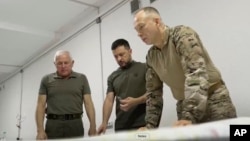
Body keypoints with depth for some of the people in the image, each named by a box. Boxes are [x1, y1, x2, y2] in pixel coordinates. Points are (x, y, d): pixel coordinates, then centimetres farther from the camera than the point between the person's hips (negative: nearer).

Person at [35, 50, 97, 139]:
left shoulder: (82, 78, 7)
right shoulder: (46, 80, 7)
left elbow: (88, 103, 3)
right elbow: (41, 105, 4)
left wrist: (93, 127, -7)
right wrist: (40, 130, -7)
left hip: (75, 124, 0)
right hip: (53, 125, 0)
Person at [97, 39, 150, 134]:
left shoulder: (144, 68, 2)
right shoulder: (112, 77, 14)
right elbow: (109, 100, 8)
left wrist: (135, 101, -20)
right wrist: (104, 122, -5)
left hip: (142, 124, -3)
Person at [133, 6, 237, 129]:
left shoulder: (182, 34, -16)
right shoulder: (151, 56, 4)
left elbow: (196, 74, -29)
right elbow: (154, 93, 8)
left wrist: (189, 117, -37)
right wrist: (150, 125, -1)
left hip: (214, 102, -5)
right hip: (185, 107, 6)